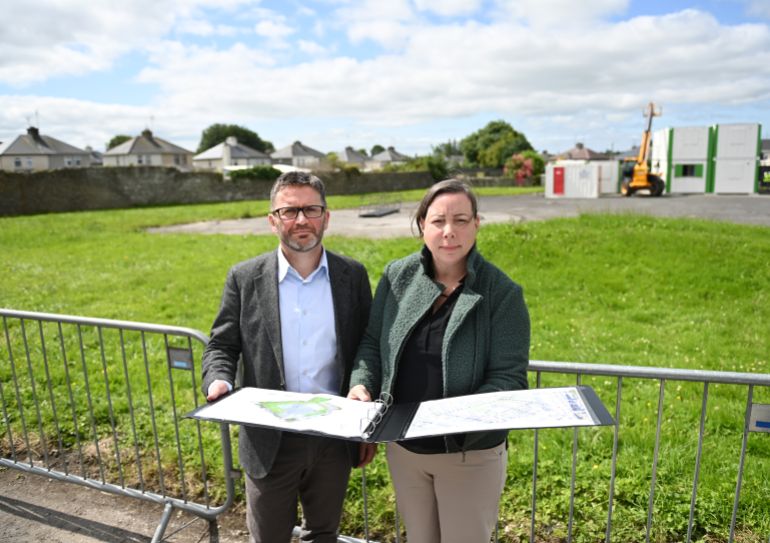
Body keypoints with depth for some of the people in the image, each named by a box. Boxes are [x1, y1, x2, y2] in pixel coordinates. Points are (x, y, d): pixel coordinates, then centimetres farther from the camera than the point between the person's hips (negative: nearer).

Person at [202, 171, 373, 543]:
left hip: (335, 438, 1)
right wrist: (219, 381, -21)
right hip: (270, 441, -1)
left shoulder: (353, 275, -3)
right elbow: (222, 345, 1)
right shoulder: (245, 278, -5)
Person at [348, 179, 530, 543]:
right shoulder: (397, 276, -5)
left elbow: (509, 377, -14)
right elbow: (371, 341, 4)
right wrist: (362, 383, -14)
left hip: (471, 454, -3)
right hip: (403, 447, 4)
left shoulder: (502, 293, -15)